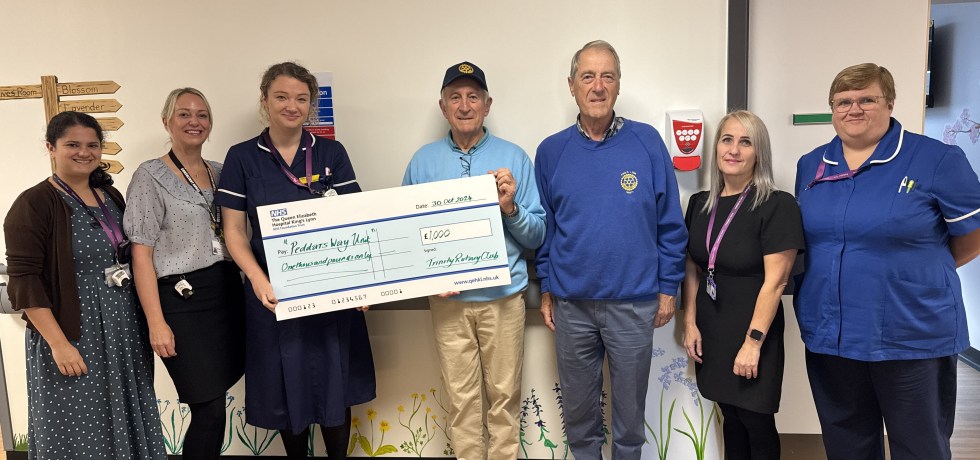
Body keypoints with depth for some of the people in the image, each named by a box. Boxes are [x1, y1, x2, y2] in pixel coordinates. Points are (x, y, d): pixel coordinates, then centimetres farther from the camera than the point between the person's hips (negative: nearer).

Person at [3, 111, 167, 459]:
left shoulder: (112, 196, 9)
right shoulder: (33, 205, -9)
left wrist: (147, 321, 10)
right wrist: (58, 343, -19)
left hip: (125, 336, 6)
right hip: (73, 339, -6)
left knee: (127, 426, 14)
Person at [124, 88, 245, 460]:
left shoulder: (220, 172, 13)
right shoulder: (150, 176, -3)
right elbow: (141, 253, -8)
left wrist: (247, 287, 7)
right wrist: (156, 322, -13)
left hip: (227, 293, 5)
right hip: (181, 300, -5)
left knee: (212, 402, 9)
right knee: (210, 409, -4)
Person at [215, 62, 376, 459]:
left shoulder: (331, 153, 3)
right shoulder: (242, 157, 1)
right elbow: (233, 230, -1)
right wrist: (259, 280, -17)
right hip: (275, 292, 0)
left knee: (335, 385, 8)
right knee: (286, 388, 10)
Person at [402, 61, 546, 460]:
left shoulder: (513, 158, 0)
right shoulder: (423, 161, 4)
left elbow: (537, 236, 1)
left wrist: (511, 208, -17)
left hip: (503, 297, -1)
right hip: (447, 300, 1)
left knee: (504, 395, 8)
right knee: (461, 397, 10)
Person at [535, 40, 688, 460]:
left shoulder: (647, 143, -5)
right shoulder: (551, 151, 0)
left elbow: (670, 224, -1)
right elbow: (544, 227, 7)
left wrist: (668, 288, -1)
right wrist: (546, 289, 7)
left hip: (633, 302, -1)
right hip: (571, 303, 2)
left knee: (630, 405, 15)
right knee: (578, 407, 17)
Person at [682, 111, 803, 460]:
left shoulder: (777, 206, -13)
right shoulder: (700, 204, 5)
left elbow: (775, 280, -16)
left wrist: (753, 341, -18)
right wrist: (690, 323, 2)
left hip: (750, 335, -4)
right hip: (710, 332, 5)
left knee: (757, 424, 7)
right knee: (731, 418, 16)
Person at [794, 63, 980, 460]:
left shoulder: (936, 160, -8)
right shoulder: (810, 166, 6)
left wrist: (918, 273, 6)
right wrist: (838, 274, 10)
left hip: (913, 337, -4)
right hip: (828, 336, 4)